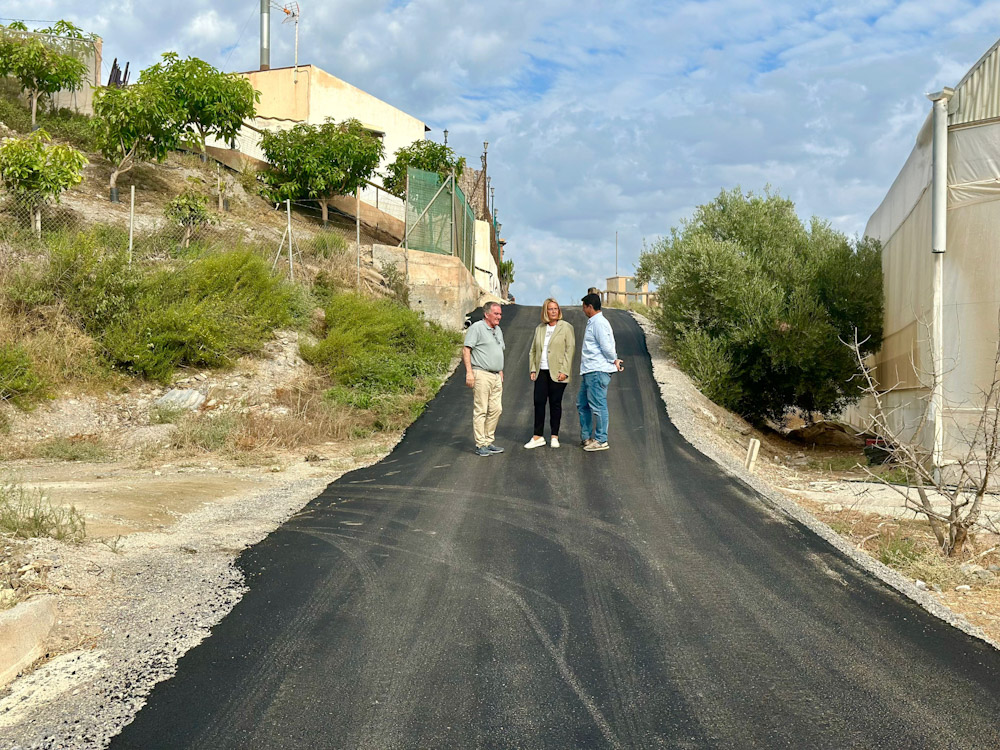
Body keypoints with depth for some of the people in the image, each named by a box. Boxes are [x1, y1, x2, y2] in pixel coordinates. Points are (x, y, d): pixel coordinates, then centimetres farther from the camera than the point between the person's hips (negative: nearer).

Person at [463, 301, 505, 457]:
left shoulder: (498, 330, 18)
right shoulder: (476, 328, -6)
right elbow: (466, 350, -11)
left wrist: (501, 371, 21)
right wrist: (469, 372, -18)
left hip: (496, 376, 8)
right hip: (481, 374, -8)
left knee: (496, 409, 8)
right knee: (480, 410, -5)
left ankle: (489, 442, 17)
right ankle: (480, 445, -2)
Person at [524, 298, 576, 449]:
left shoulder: (566, 327, 0)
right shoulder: (539, 329, 14)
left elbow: (570, 350, -6)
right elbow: (533, 350, 17)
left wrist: (564, 371, -13)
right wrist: (532, 369, 6)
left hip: (557, 373, -4)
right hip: (541, 372, 4)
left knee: (555, 403, 1)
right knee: (539, 402, 0)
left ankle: (554, 436, 11)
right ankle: (538, 437, 6)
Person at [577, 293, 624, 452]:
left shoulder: (599, 323, -15)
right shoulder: (592, 322, 19)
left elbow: (607, 346, -18)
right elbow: (606, 347, 21)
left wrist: (614, 361, -4)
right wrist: (614, 360, 11)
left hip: (598, 371, -11)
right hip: (589, 371, 11)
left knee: (598, 406, -5)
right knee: (582, 404, 16)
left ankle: (601, 440, 1)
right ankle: (586, 437, 24)